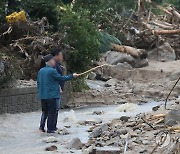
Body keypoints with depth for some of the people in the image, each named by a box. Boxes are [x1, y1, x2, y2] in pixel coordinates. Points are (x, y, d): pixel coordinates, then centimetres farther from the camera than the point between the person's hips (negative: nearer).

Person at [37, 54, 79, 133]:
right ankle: (50, 129, 4)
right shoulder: (52, 71, -14)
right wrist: (72, 76, 5)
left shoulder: (41, 71, 7)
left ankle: (41, 127, 13)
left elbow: (38, 82, 14)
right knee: (52, 112, 2)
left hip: (42, 96, 7)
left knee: (44, 111, 18)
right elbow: (61, 78, -7)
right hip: (51, 95, -7)